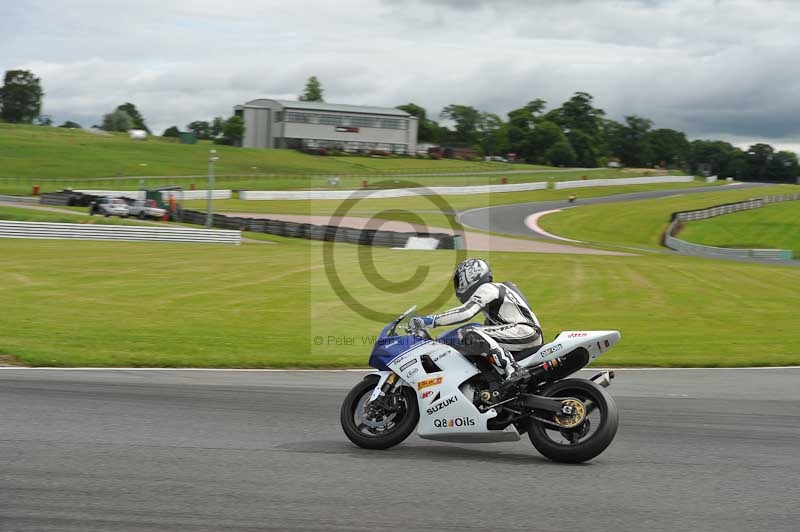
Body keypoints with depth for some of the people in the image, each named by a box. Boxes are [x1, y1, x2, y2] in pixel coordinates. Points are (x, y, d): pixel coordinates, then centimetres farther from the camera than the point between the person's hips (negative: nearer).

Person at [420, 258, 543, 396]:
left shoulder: (486, 289, -3)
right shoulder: (496, 289, 27)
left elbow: (466, 312, -20)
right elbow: (490, 327, 34)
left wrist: (432, 320, -19)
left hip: (524, 331, -10)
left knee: (470, 334, -23)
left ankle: (513, 370, -33)